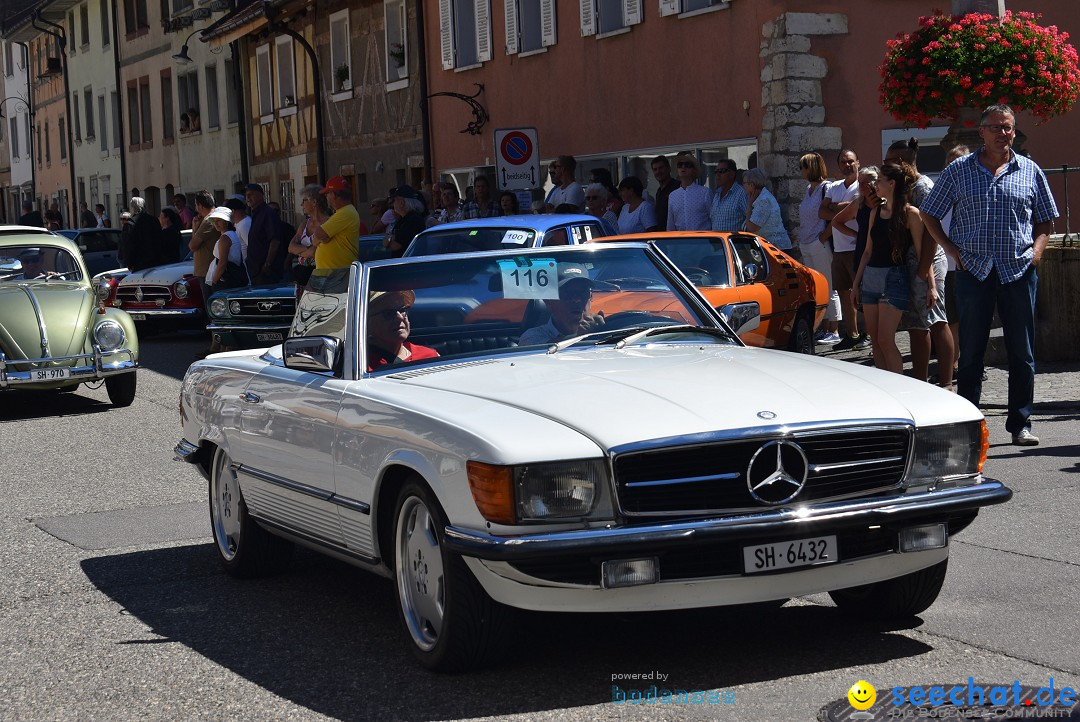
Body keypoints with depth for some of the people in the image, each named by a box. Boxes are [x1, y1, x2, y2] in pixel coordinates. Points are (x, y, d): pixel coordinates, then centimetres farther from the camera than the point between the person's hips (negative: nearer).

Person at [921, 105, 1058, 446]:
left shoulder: (1029, 171, 9)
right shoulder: (958, 171, 5)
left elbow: (1045, 220, 18)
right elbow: (930, 215, 11)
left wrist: (1037, 249, 1)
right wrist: (952, 250, 0)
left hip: (1019, 270, 1)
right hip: (974, 270, -1)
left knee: (1022, 350, 3)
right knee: (971, 350, 3)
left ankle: (1020, 423, 10)